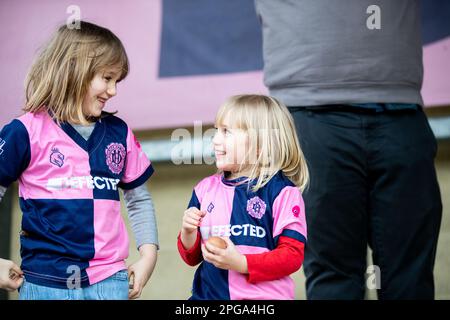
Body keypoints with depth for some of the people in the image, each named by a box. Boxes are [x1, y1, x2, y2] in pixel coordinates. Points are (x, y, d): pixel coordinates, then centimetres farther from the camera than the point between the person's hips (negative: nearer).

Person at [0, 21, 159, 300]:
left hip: (110, 280, 3)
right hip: (45, 283, -3)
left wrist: (148, 255, 7)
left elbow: (139, 199, 16)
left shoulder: (119, 133, 9)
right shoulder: (28, 131, -4)